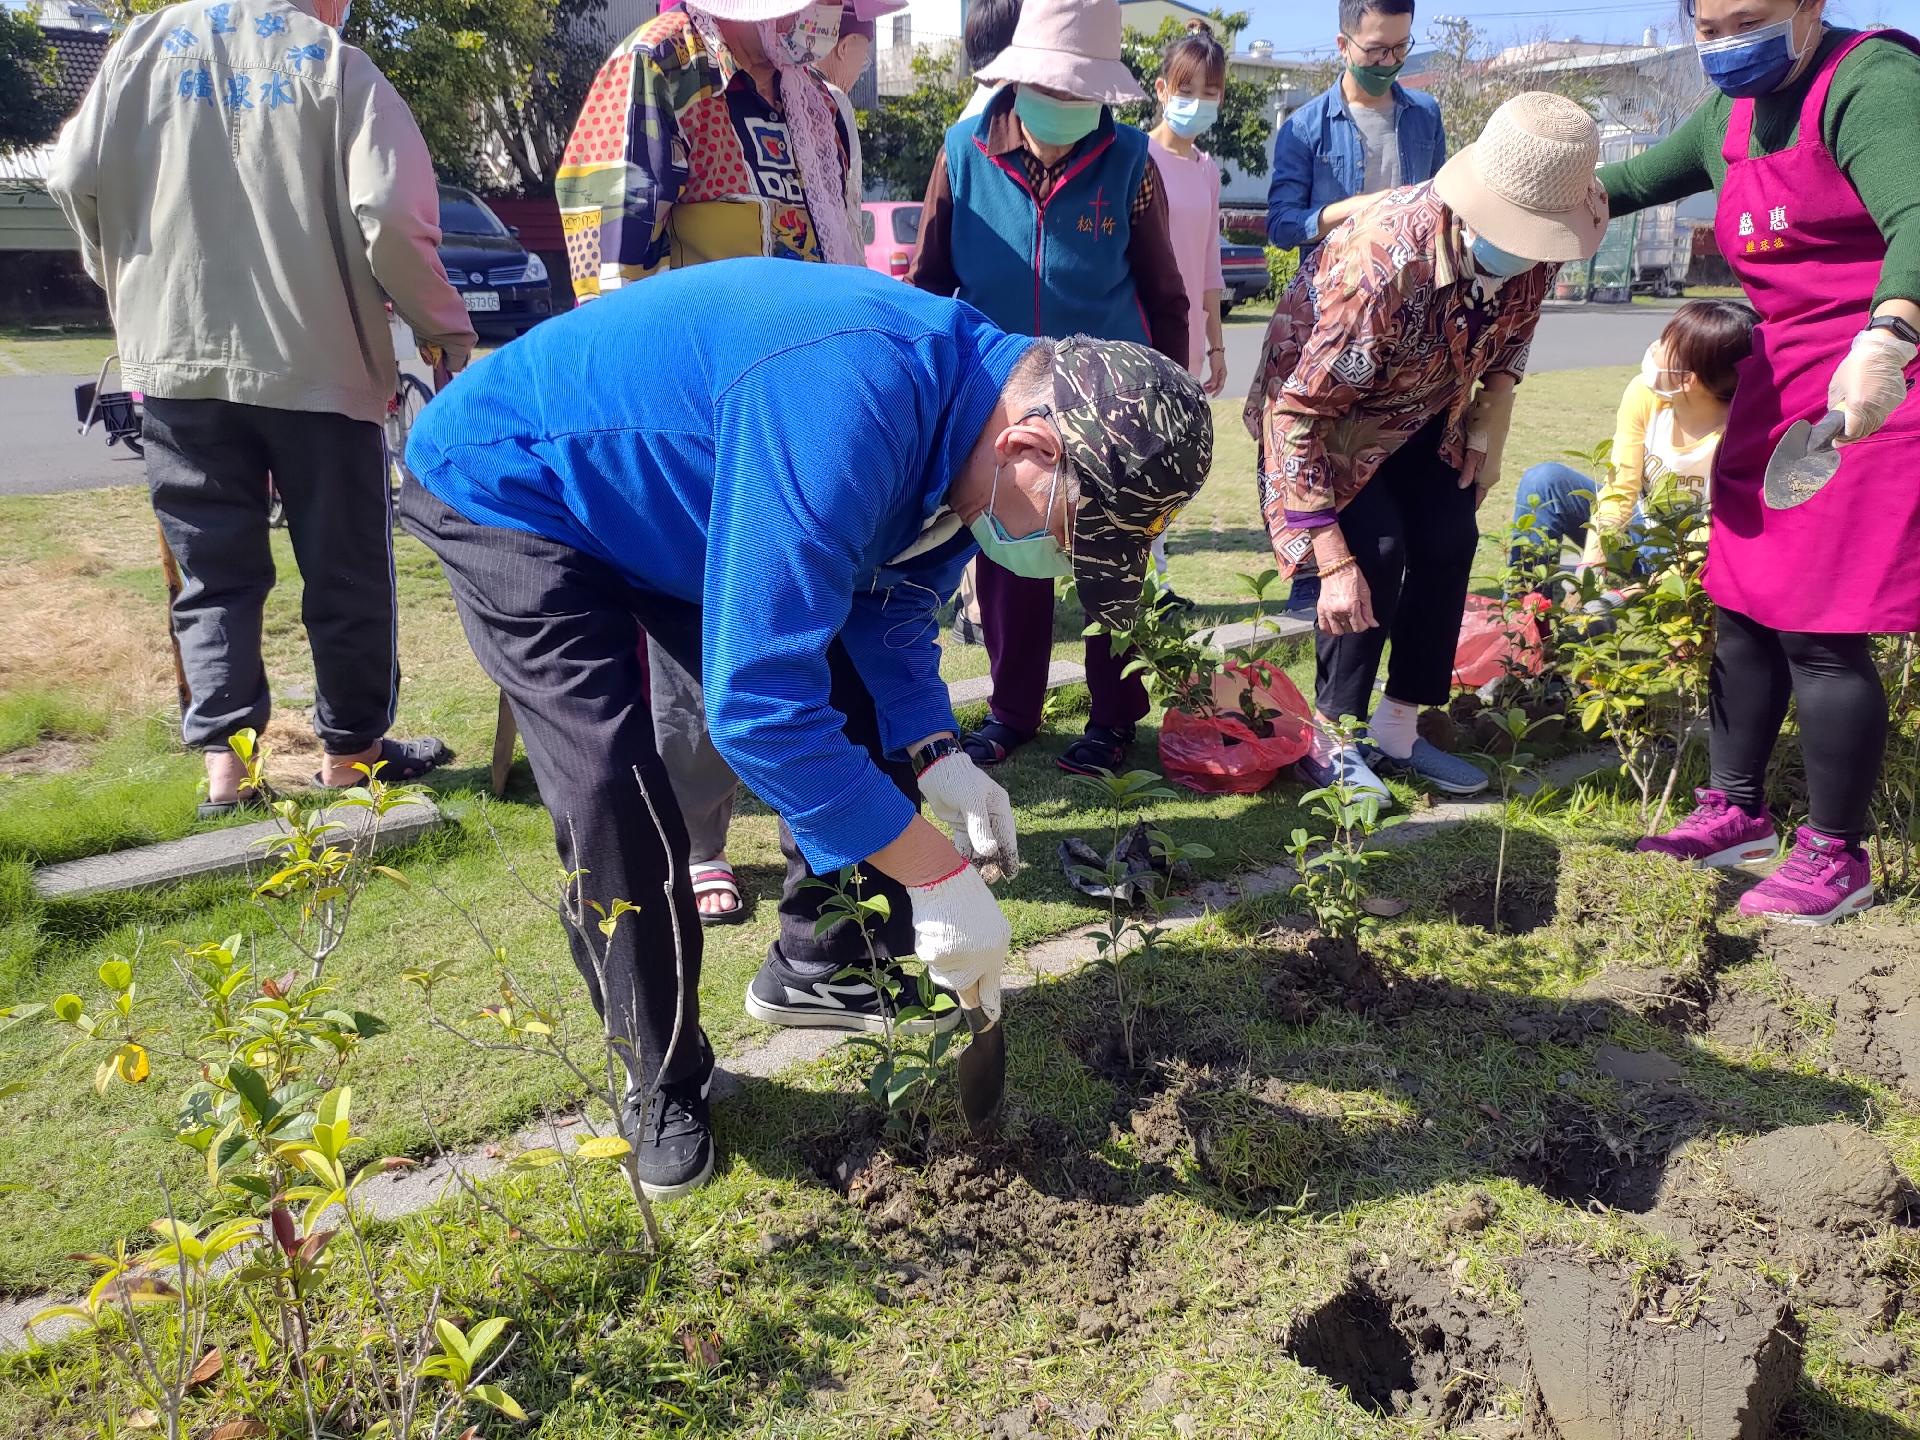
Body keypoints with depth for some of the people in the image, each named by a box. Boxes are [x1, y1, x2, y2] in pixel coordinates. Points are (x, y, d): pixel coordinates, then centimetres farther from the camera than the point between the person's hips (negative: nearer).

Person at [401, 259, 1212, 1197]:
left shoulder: (972, 399, -11)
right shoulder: (854, 412, -42)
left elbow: (891, 607, 4)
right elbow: (759, 703, -42)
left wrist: (935, 759, -11)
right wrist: (937, 874, -33)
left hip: (673, 497, 8)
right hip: (509, 494, -8)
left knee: (853, 717, 5)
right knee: (616, 803, -18)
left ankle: (823, 973, 23)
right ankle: (665, 1084, 4)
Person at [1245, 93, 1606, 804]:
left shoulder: (1537, 247, -20)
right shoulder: (1384, 261, -40)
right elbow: (1296, 410, -38)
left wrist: (1492, 420, -7)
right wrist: (1332, 560, -39)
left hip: (1426, 407, 6)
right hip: (1325, 405, -6)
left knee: (1449, 545, -3)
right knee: (1376, 555, -20)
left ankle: (1396, 733, 10)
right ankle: (1330, 739, -3)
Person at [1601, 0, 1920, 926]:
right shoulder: (1730, 116, 11)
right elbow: (1635, 179, 31)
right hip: (1778, 380, 9)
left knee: (1818, 628, -8)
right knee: (1741, 607, 11)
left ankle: (1837, 857, 6)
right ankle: (1737, 811, 26)